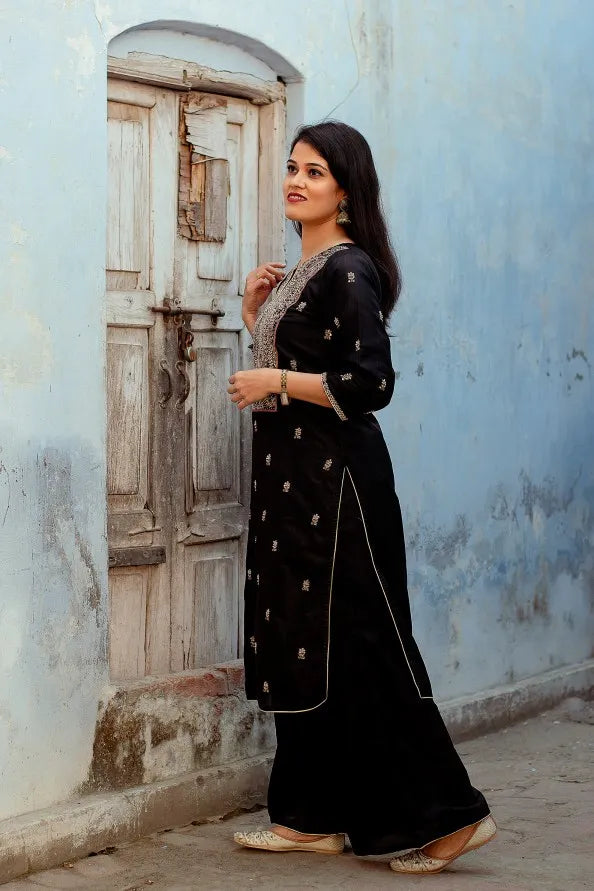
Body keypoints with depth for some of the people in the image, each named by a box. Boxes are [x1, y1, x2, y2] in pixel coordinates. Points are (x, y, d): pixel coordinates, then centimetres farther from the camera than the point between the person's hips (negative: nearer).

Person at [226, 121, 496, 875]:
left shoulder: (349, 269, -13)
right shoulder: (302, 269, 15)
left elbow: (371, 383, -21)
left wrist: (277, 382, -16)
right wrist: (254, 315, 9)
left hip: (335, 476, -9)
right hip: (289, 475, 9)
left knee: (358, 648, -7)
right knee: (297, 646, 10)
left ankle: (447, 815, 1)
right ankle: (314, 818, 18)